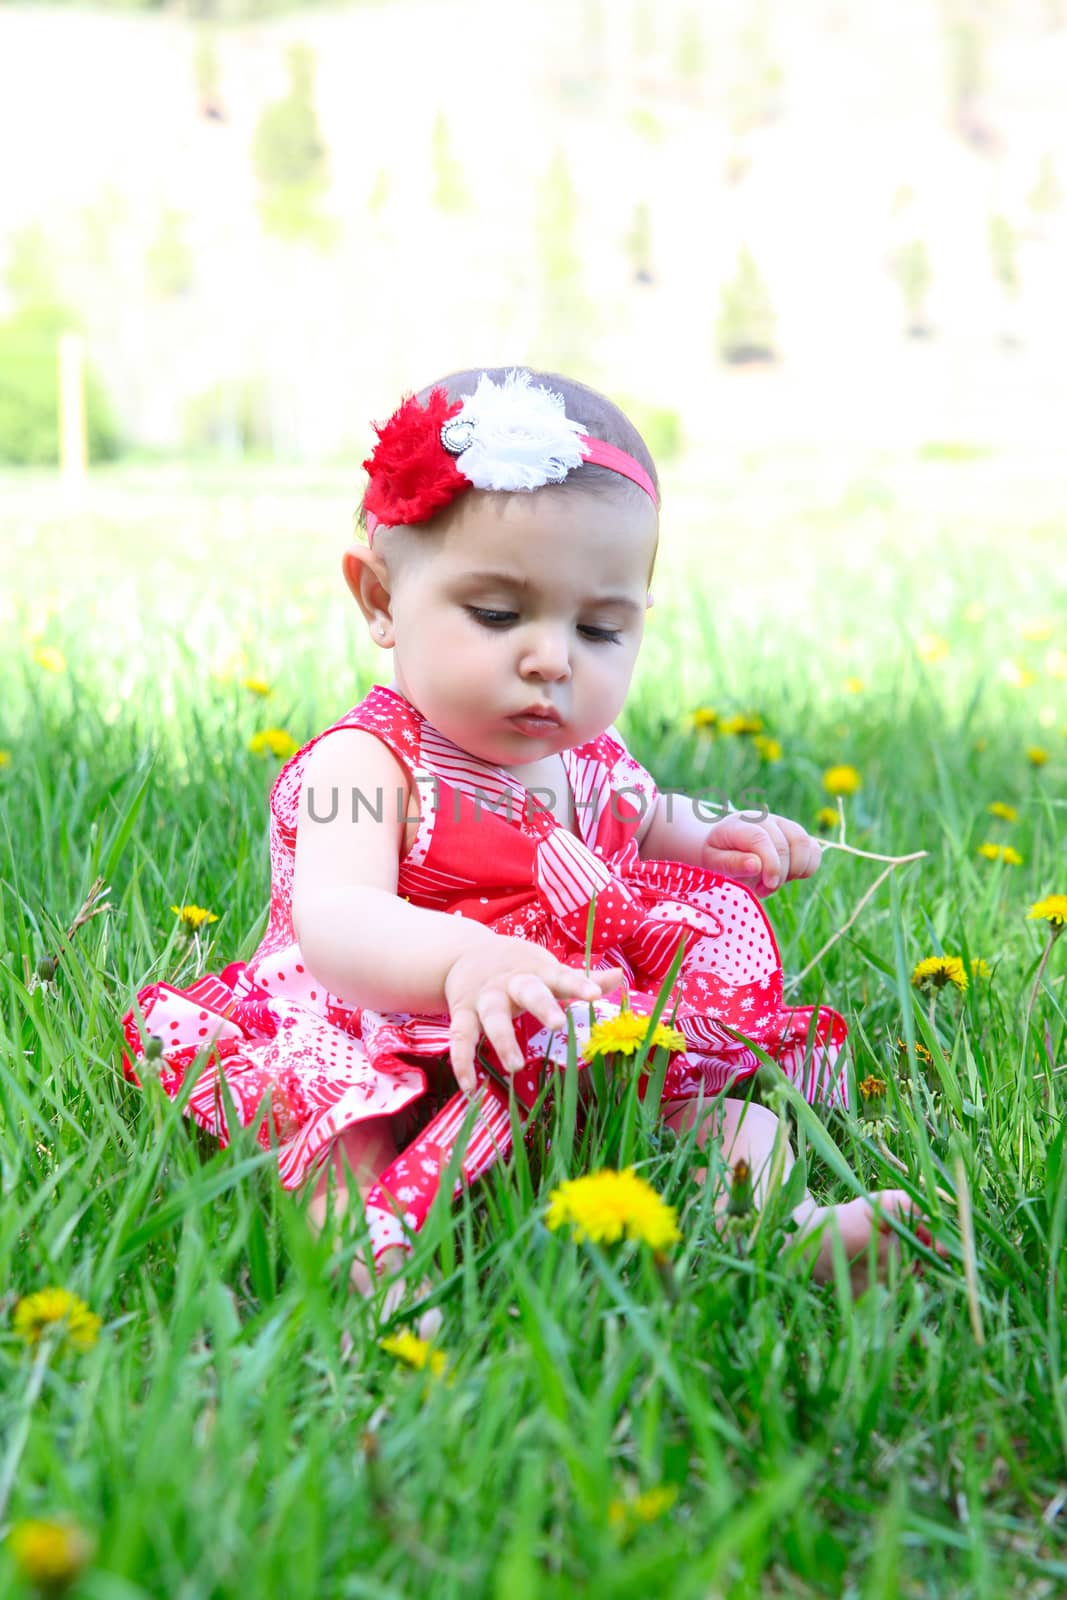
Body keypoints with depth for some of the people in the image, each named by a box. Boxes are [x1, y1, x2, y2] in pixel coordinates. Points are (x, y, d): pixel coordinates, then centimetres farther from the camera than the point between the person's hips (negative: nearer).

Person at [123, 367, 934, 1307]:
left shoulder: (593, 763, 10)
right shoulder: (365, 766, -13)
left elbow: (648, 822, 35)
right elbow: (336, 920, -33)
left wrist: (719, 845, 10)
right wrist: (461, 958, -55)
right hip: (389, 1066, -6)